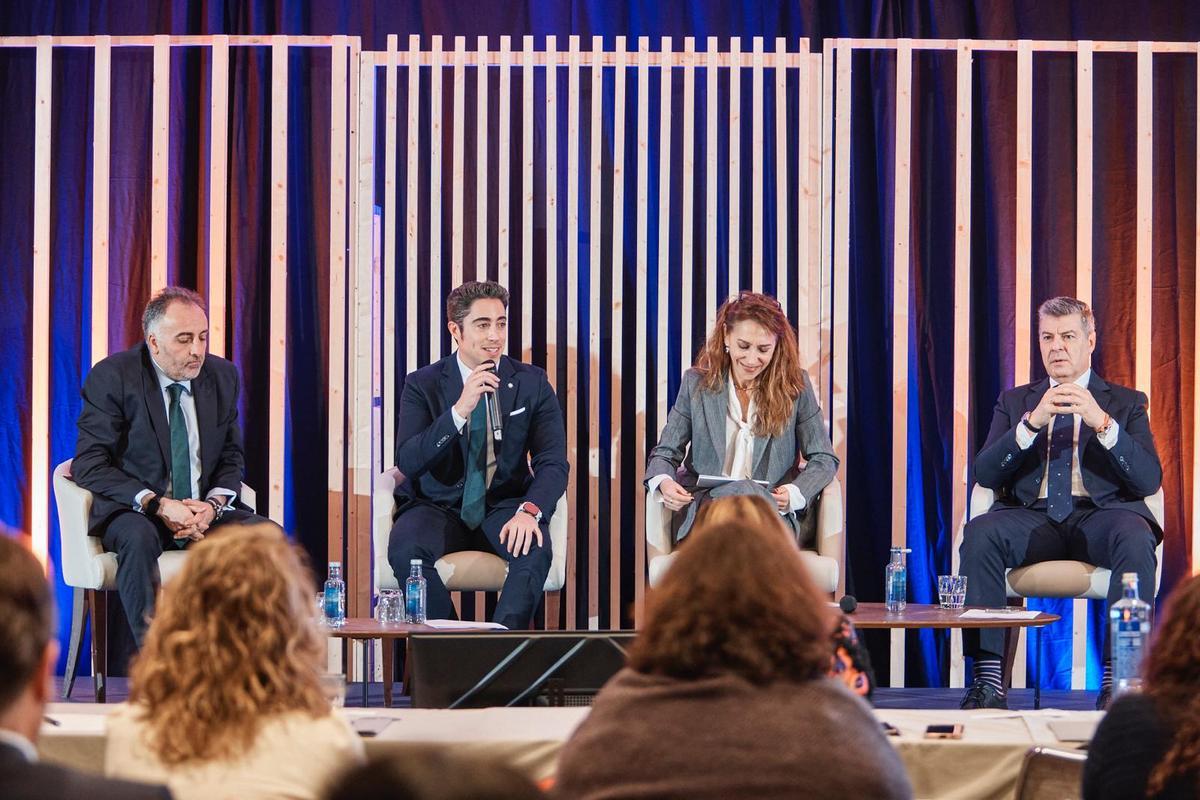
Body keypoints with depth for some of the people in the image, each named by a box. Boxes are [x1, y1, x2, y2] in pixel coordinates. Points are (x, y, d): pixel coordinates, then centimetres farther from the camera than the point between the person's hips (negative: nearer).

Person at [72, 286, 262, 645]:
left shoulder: (222, 377, 8)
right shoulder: (112, 377, -7)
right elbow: (89, 465, -11)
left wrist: (212, 504, -10)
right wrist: (158, 505, -22)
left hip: (204, 512, 5)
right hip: (132, 512, -4)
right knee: (139, 537, -39)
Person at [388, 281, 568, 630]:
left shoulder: (532, 383, 4)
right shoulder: (422, 385, 0)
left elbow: (553, 463, -4)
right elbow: (407, 462, -14)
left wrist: (530, 510, -26)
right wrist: (459, 411, -27)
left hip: (503, 508, 1)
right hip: (438, 507, 0)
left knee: (535, 549, -33)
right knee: (405, 549, -32)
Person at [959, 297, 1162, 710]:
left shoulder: (1126, 403, 18)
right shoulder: (1015, 402, 22)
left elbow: (1149, 480, 2)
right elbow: (985, 474, 6)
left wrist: (1103, 423, -13)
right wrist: (1032, 423, -9)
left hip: (1101, 516, -1)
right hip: (1032, 517, 1)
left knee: (1135, 537, -37)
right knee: (980, 533, -31)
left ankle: (1118, 679, -37)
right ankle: (988, 679, -33)